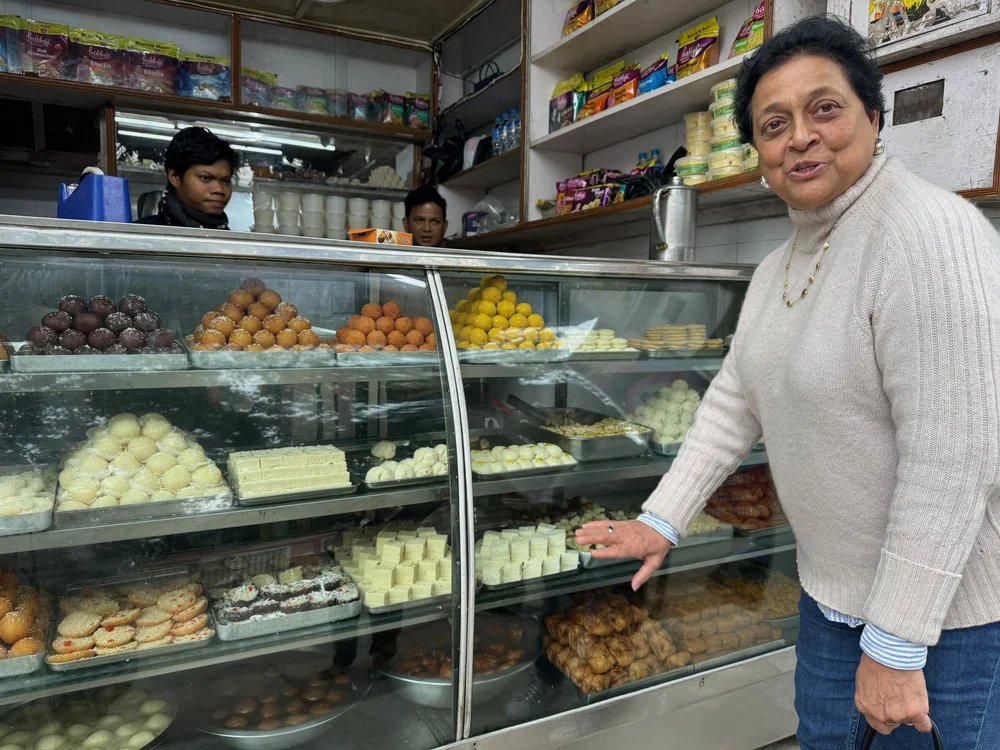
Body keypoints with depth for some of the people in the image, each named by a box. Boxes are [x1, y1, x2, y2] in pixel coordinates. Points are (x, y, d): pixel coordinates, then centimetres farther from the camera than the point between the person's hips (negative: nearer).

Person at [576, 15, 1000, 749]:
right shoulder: (778, 268, 5)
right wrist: (661, 520, 2)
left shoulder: (931, 236, -23)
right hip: (834, 588, 8)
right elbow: (734, 404, 7)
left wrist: (895, 647, -23)